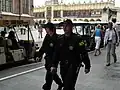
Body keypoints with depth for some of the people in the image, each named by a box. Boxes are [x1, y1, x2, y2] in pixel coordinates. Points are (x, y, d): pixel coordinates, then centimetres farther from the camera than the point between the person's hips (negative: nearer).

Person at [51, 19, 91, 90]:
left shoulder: (77, 38, -11)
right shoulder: (60, 39, 6)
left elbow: (84, 53, -10)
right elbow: (56, 53, 11)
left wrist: (87, 66, -8)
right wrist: (54, 65, 7)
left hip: (73, 66, -6)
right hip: (63, 66, 6)